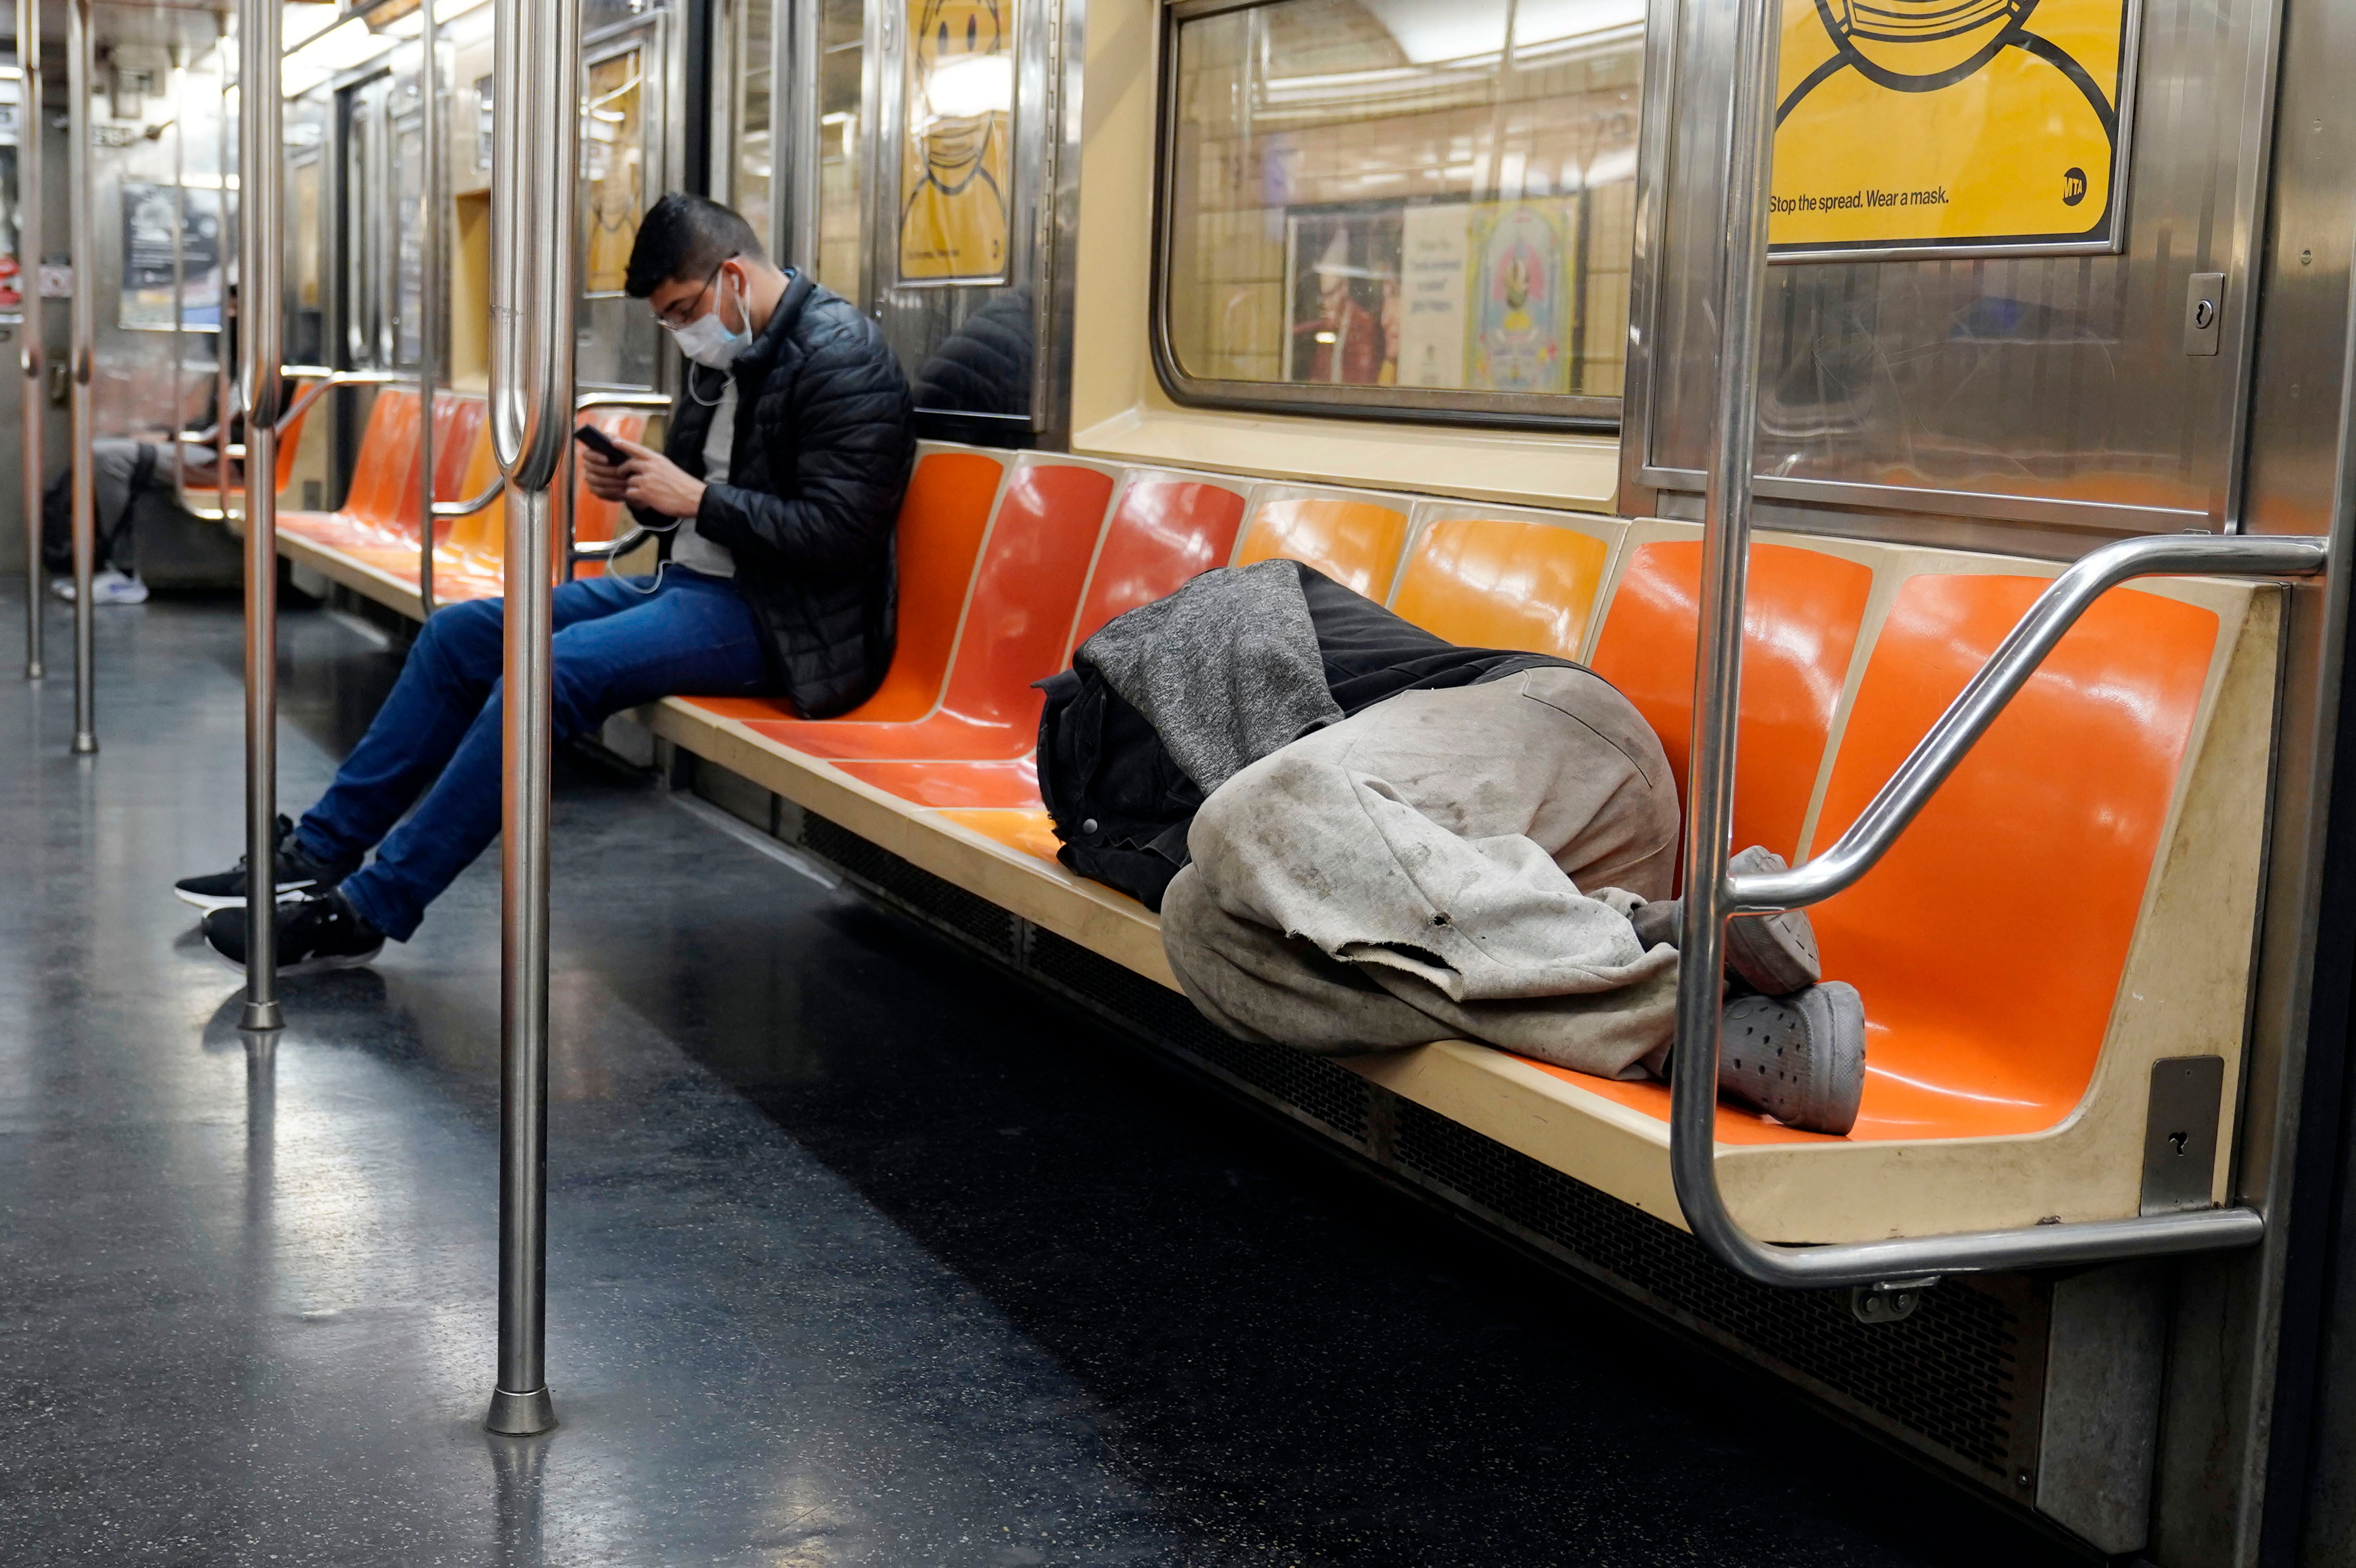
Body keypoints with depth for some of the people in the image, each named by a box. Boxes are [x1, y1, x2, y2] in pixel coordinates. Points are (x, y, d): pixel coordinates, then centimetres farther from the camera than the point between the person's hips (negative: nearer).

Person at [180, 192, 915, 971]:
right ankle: (319, 852, 7)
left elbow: (836, 532, -22)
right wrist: (640, 487, -1)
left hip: (774, 616, -10)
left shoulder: (842, 357, -15)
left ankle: (367, 909, -21)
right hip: (691, 583, 10)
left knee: (553, 669, -28)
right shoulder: (725, 355, 14)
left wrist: (698, 500, -19)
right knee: (459, 634, 4)